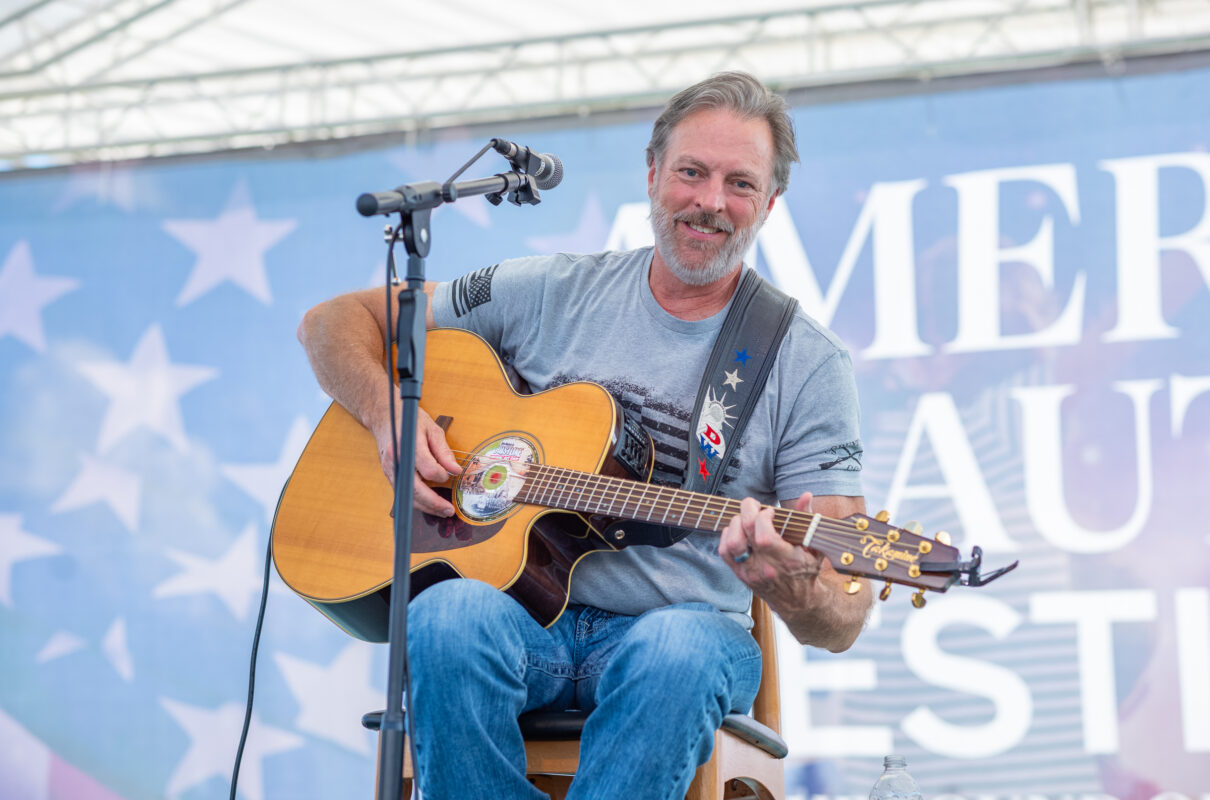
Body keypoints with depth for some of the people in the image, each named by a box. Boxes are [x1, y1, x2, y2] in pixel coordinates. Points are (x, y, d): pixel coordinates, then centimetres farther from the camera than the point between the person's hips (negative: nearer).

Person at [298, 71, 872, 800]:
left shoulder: (809, 366, 2)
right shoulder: (555, 293, 7)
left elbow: (842, 623, -5)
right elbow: (334, 322, 14)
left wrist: (788, 584, -30)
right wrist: (389, 414, -8)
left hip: (682, 625, -1)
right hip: (521, 612, 1)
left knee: (682, 650, -38)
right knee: (451, 616, -35)